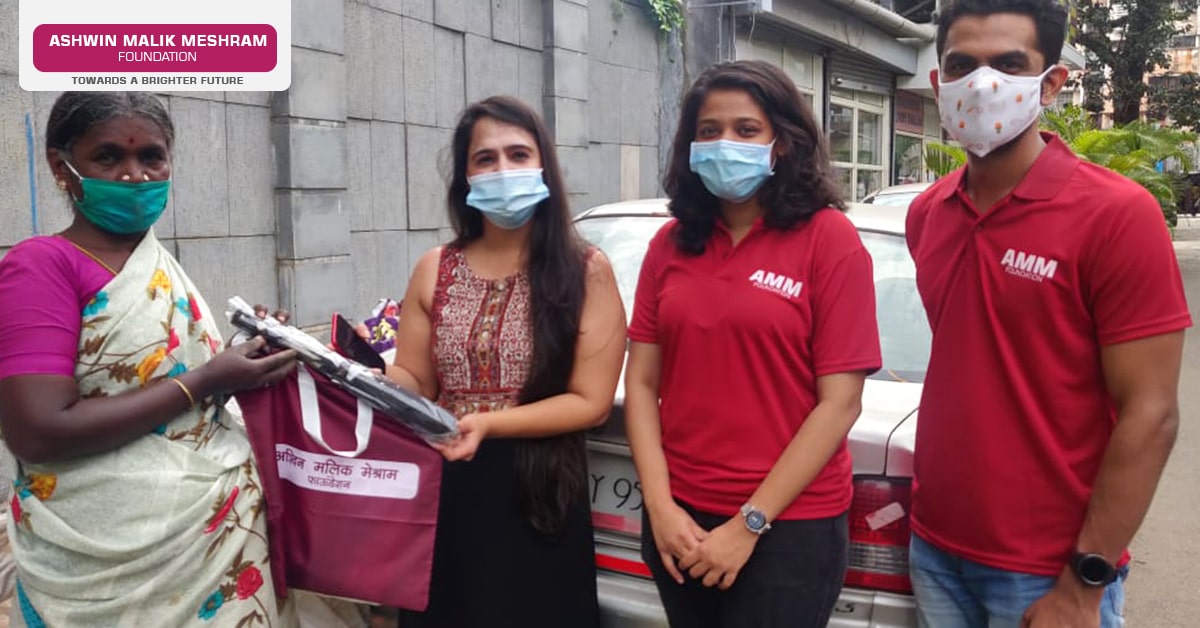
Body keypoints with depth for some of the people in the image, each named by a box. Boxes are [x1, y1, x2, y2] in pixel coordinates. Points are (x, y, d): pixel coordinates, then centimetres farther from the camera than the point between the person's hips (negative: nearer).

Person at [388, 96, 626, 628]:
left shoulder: (585, 271, -6)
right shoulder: (434, 271, 4)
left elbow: (590, 402, -11)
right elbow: (413, 381, 5)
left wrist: (487, 424, -20)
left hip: (540, 494, -3)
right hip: (446, 489, 3)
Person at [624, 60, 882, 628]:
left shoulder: (829, 237, -8)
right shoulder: (670, 243, 3)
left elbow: (841, 402, -12)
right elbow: (641, 382, 3)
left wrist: (750, 523, -13)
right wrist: (660, 506, -8)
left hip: (789, 527, -4)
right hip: (680, 522, 4)